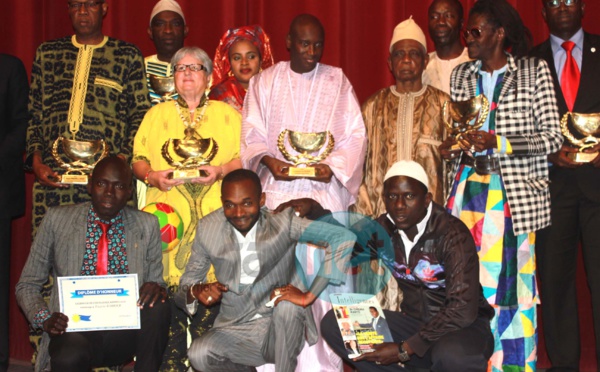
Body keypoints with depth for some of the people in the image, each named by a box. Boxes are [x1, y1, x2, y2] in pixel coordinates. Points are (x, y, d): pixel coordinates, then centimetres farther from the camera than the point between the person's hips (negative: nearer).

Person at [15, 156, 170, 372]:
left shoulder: (147, 226, 6)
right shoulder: (57, 219, 3)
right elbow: (27, 285, 8)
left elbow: (156, 284, 11)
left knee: (157, 304, -29)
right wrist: (45, 319, -12)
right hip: (74, 328, -2)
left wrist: (156, 288, -14)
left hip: (125, 332, 3)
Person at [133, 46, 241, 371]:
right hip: (168, 216, 1)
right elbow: (138, 158, 14)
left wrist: (220, 170, -11)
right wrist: (152, 176, -7)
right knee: (169, 288, -7)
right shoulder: (156, 114, 19)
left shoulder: (227, 114, 15)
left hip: (213, 218, -1)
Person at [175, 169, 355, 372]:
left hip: (280, 333, -2)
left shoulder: (283, 222, -12)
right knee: (198, 355, -27)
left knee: (288, 305, -34)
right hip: (235, 331, 3)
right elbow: (187, 283, 6)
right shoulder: (208, 228, -4)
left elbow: (343, 238, -22)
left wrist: (309, 295, -26)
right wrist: (196, 290, -20)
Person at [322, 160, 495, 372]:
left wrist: (404, 349, -24)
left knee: (451, 355, -42)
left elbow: (463, 309, -24)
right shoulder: (382, 229, -1)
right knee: (333, 324, -12)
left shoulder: (452, 235, -18)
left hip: (463, 327, -6)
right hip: (415, 322, 6)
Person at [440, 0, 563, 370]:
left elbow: (553, 137, -4)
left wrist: (498, 142, -15)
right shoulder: (461, 75, 14)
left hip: (514, 191, -4)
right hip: (467, 188, 4)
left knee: (511, 279, -5)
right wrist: (451, 148, 0)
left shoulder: (534, 71, 0)